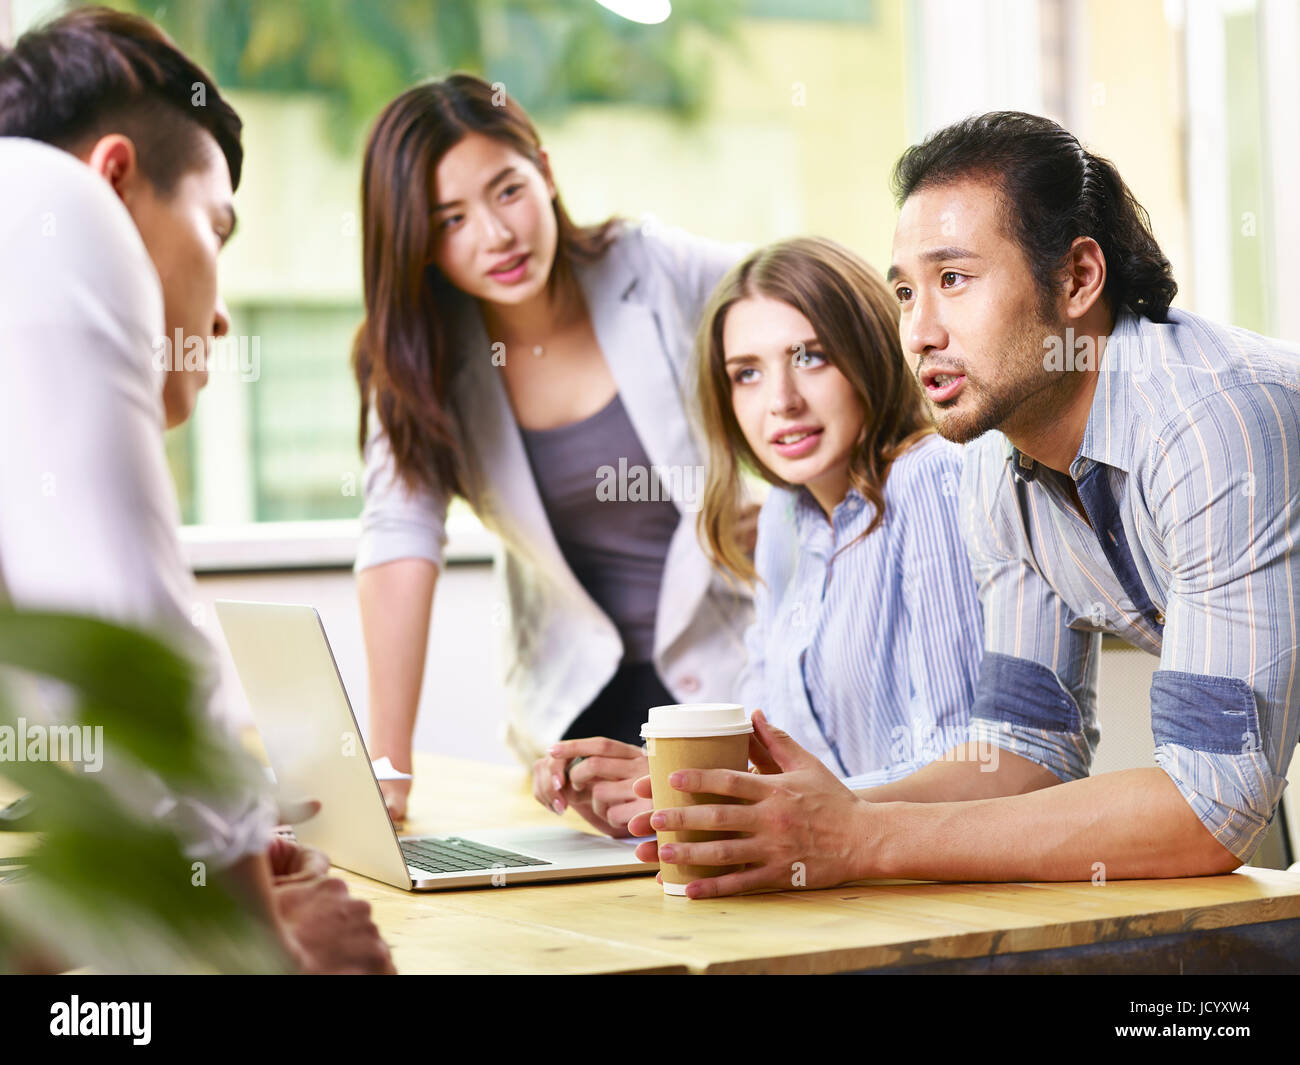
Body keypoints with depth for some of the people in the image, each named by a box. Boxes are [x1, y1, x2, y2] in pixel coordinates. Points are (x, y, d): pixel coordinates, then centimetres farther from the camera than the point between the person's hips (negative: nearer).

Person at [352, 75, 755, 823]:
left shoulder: (661, 275, -11)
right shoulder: (418, 351, -6)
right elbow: (402, 539, -15)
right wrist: (387, 768, -22)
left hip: (735, 675, -1)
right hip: (578, 698, 2)